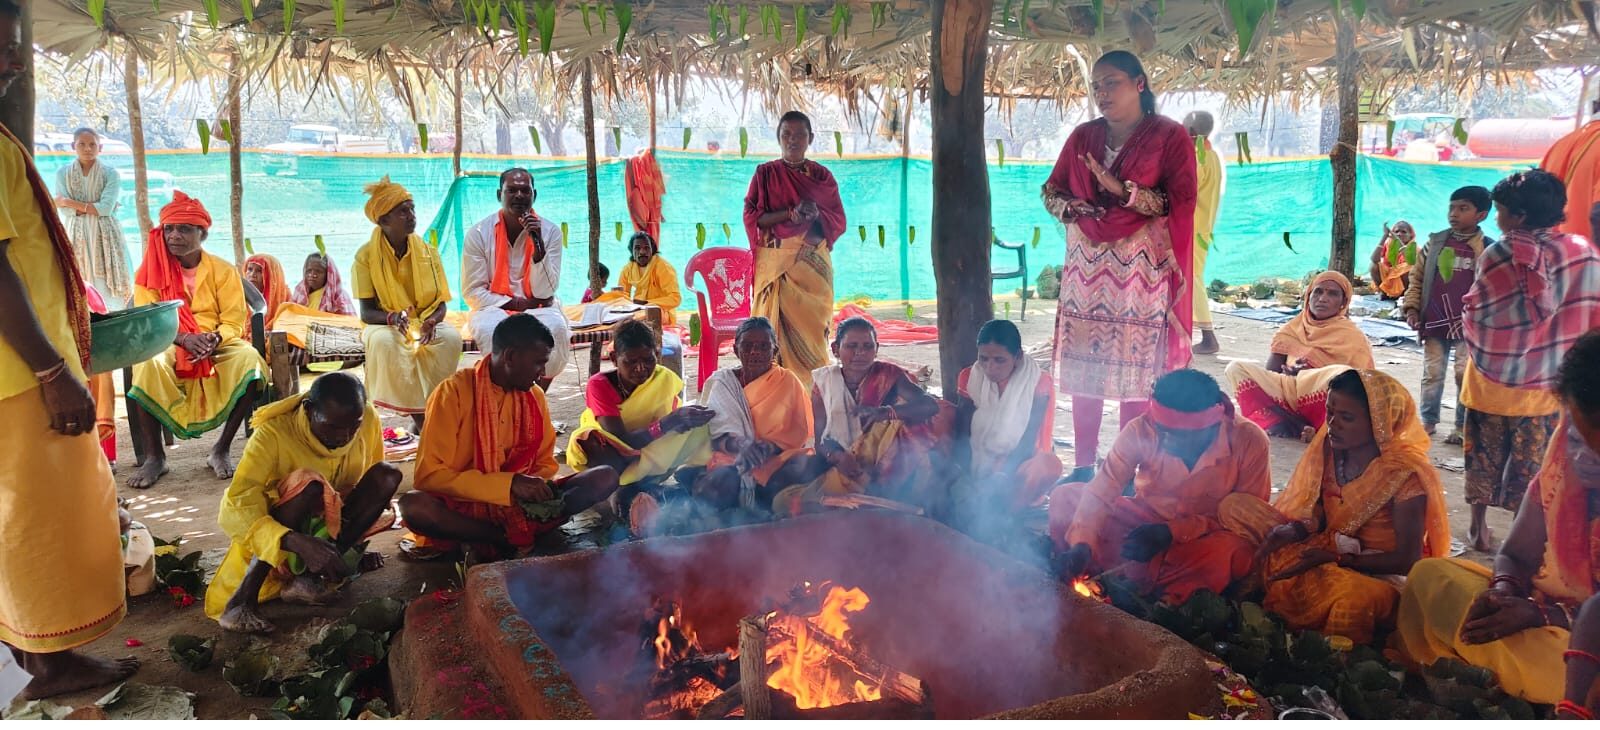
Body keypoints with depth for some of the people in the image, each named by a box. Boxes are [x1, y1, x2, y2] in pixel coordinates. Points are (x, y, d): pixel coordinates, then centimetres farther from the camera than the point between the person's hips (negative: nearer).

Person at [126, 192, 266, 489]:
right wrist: (184, 338, -22)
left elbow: (234, 321, -1)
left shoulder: (223, 271, 3)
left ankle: (221, 450, -20)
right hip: (167, 346, 0)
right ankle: (155, 457, -22)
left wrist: (213, 339, -24)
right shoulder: (151, 272, 4)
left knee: (250, 360, -33)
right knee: (147, 364, -36)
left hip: (218, 346, 0)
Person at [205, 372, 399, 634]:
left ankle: (309, 576, -25)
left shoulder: (368, 421, -13)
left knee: (388, 474, -19)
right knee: (309, 485, -35)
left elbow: (377, 484, 1)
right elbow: (233, 510, -33)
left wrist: (353, 546, -6)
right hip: (275, 535, -5)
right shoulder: (274, 433, -25)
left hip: (332, 526, 5)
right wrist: (299, 543, -48)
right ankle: (243, 599, -34)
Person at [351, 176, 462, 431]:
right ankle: (420, 417, -33)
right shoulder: (366, 256, -7)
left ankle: (433, 406, -25)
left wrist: (431, 321, -23)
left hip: (426, 323, 2)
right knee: (384, 341, -37)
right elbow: (367, 312, -8)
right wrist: (393, 318, -30)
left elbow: (440, 304, 1)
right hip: (384, 325, -2)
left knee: (451, 337, -31)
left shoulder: (428, 252, 1)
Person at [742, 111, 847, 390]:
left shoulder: (822, 176, 11)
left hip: (814, 262, 1)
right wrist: (792, 213, -14)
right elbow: (752, 217, -2)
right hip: (775, 261, -1)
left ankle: (814, 386, 1)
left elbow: (839, 221, 8)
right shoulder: (765, 173, 8)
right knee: (776, 324, -7)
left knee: (812, 325, -4)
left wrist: (817, 214, -14)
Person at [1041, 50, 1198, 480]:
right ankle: (1083, 465, 12)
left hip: (1141, 269, -4)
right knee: (1083, 367, 3)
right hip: (1087, 265, 4)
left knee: (1137, 369, -3)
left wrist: (1123, 190, -17)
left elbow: (1182, 201, -8)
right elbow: (1051, 190, 17)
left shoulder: (1170, 137, 0)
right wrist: (1070, 207, -6)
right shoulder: (1082, 136, 14)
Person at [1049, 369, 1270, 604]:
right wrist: (1082, 544, -37)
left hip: (1205, 536, -2)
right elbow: (1102, 491, -22)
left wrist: (1174, 532, -27)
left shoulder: (1250, 442, -21)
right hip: (1145, 520, 2)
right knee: (1064, 498, -16)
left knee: (1237, 551, -38)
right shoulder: (1141, 430, -21)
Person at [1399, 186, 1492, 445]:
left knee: (1465, 375, 2)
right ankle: (1428, 420, 23)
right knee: (1432, 373, 11)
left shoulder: (1488, 248, -5)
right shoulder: (1435, 242, 4)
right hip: (1434, 322, 3)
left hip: (1467, 325, -3)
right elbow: (1417, 278, 10)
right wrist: (1411, 307, 1)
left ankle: (1462, 426, 12)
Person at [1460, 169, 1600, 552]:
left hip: (1493, 378, -2)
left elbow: (1476, 316, -11)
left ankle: (1479, 528, 25)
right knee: (1533, 463, 12)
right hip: (1546, 382, 2)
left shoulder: (1499, 255, -15)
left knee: (1485, 456, 14)